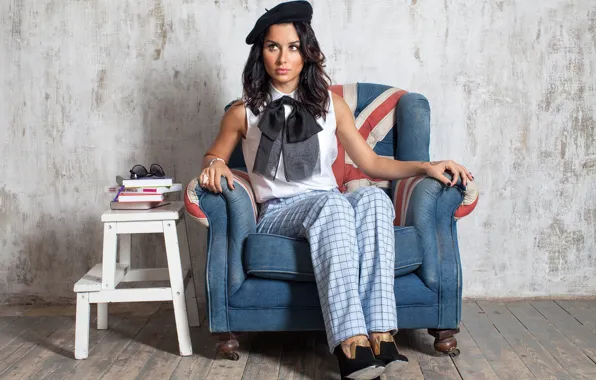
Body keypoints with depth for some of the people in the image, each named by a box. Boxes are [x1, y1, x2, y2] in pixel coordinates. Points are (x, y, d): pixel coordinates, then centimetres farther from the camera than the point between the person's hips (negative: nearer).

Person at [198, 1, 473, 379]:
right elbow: (214, 155, 18)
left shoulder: (331, 103, 13)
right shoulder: (243, 112, 7)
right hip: (277, 213, -2)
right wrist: (215, 167, -8)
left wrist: (425, 167, -1)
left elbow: (370, 161, 13)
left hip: (332, 207, 3)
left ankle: (380, 332, -43)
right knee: (331, 204, -37)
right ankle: (352, 344, -48)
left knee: (373, 198, -33)